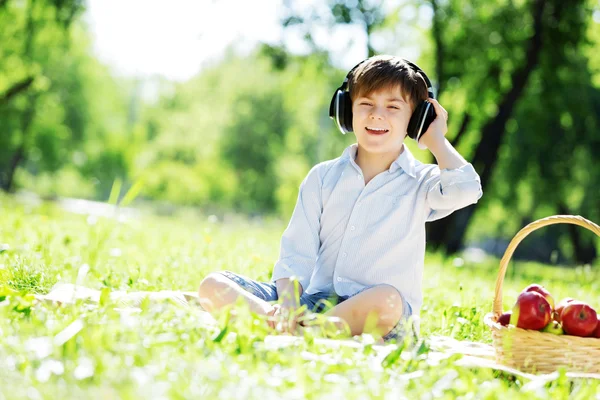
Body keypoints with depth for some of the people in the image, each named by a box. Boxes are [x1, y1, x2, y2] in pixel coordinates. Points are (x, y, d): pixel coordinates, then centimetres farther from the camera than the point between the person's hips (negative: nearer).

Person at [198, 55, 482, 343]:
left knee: (386, 300, -40)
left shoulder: (420, 182, 7)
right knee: (213, 286, -13)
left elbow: (465, 188, -17)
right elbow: (296, 254, 7)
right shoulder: (323, 177, 14)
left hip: (370, 313, -3)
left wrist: (436, 140, 1)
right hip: (315, 300, 3)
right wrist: (288, 301, -13)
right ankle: (284, 326, -35)